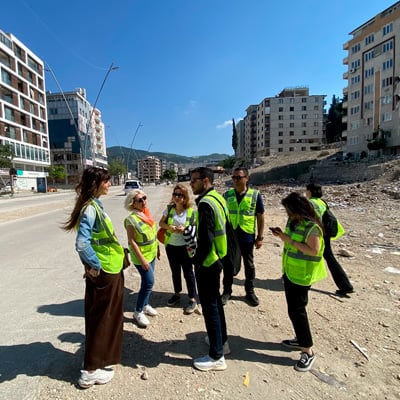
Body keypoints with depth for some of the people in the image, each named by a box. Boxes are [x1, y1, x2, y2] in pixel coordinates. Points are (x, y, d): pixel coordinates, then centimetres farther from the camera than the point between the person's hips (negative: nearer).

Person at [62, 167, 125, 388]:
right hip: (103, 272, -9)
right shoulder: (90, 208, -22)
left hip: (110, 270, 9)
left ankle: (101, 358, 42)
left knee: (107, 316, 22)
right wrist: (96, 266, -18)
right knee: (100, 319, 7)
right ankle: (90, 371, 26)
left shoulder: (95, 205, 7)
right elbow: (82, 244, -30)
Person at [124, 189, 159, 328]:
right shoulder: (131, 219, -23)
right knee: (149, 282, -3)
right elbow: (131, 241, -21)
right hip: (141, 256, -7)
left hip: (151, 254, 7)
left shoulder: (147, 213, 1)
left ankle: (145, 305, 36)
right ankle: (138, 312, 14)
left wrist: (157, 249, 15)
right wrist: (142, 259, -21)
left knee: (147, 281, 17)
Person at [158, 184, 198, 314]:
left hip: (185, 247, -3)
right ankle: (177, 294, 40)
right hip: (171, 246, 3)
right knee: (175, 272, 20)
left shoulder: (191, 211, -11)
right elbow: (161, 223, 5)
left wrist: (185, 229, -22)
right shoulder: (169, 208, -3)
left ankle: (193, 299, 21)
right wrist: (169, 227, -15)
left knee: (188, 273, 6)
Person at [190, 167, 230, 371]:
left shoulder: (205, 203, -21)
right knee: (215, 301, 23)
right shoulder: (218, 198, 8)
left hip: (207, 262, -10)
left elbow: (205, 239, -26)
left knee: (209, 306, 4)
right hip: (217, 259, 10)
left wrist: (196, 261, -13)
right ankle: (221, 340, 41)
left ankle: (216, 356, 20)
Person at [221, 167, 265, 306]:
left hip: (247, 237, -1)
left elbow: (260, 217, -1)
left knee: (249, 265, 14)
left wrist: (260, 237, -3)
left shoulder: (255, 195, -6)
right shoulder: (227, 194, 0)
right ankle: (227, 291, 29)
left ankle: (250, 292, 32)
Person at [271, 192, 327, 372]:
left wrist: (289, 240, -25)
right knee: (294, 307, 19)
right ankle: (301, 339, 36)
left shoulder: (312, 227, -21)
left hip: (302, 275, -9)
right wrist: (282, 236, -4)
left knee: (296, 310, -2)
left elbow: (314, 250, -25)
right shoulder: (293, 221, 4)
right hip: (290, 271, 9)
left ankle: (308, 351, 14)